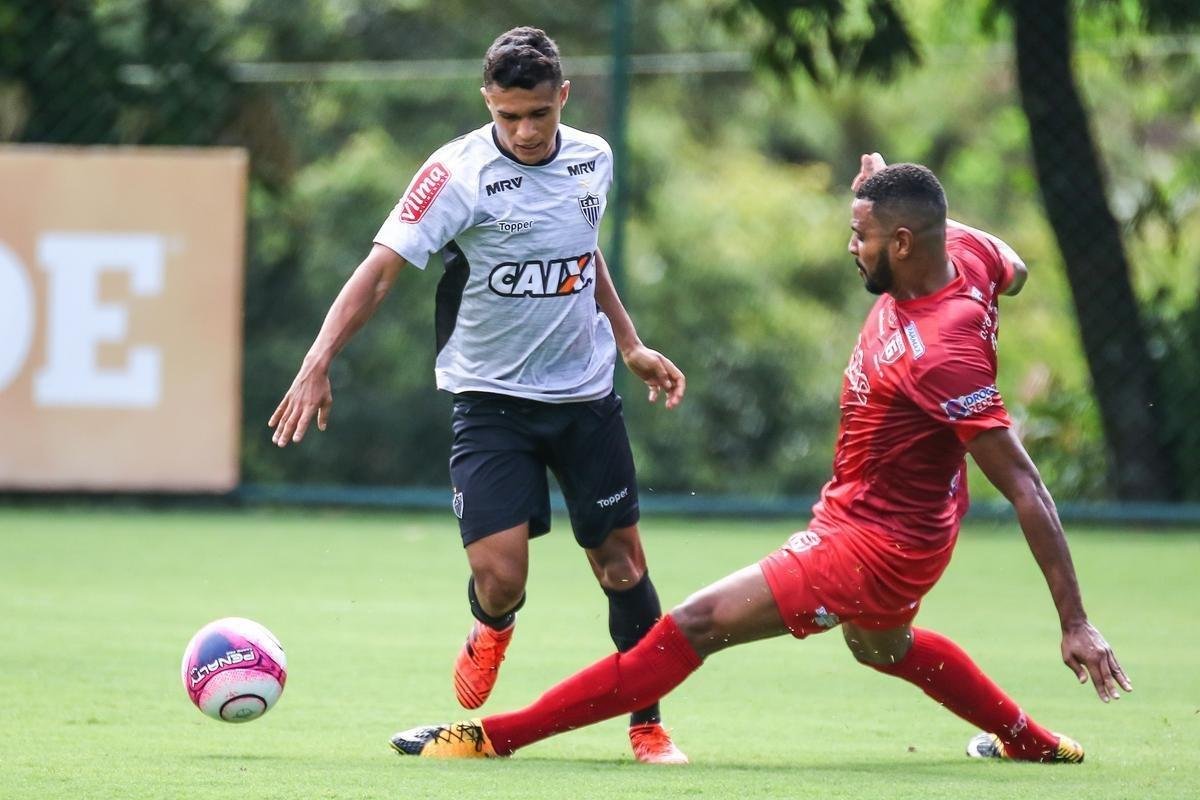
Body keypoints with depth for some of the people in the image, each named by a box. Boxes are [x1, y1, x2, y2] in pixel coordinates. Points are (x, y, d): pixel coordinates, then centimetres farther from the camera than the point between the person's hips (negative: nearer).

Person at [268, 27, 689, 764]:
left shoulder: (593, 159, 1)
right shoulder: (457, 175, -16)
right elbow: (380, 269, -20)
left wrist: (632, 346, 19)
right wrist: (317, 368, -30)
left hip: (587, 395, 4)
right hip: (492, 399, -4)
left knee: (621, 563, 4)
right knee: (499, 577, -14)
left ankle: (648, 727, 19)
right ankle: (493, 629, 24)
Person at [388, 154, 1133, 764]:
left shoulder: (942, 356, -33)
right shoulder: (961, 252, -10)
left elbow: (1027, 491, -31)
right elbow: (1014, 270, 17)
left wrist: (1075, 623, -30)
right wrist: (895, 195, 8)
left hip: (873, 546, -10)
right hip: (891, 526, 10)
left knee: (698, 625, -12)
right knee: (884, 647, 39)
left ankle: (498, 735, -11)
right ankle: (1033, 741, 54)